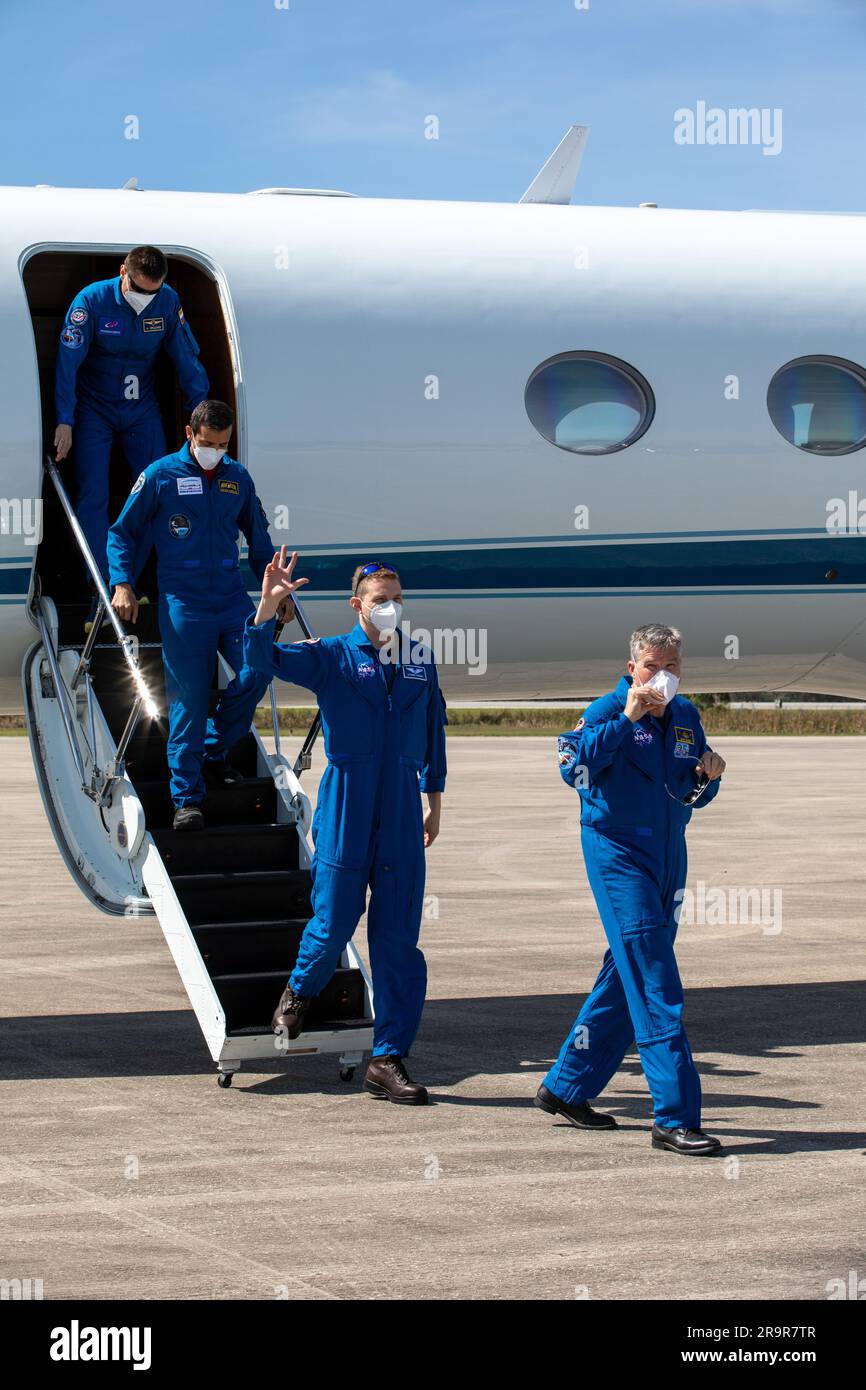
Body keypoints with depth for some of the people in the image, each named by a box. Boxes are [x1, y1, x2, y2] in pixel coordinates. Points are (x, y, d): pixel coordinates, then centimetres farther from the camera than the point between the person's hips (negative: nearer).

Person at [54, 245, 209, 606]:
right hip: (94, 410, -3)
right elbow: (68, 361, -22)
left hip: (142, 409, 3)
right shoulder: (91, 300, -20)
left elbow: (187, 357, -2)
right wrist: (65, 421, -27)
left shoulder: (167, 302, -11)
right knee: (93, 498, -10)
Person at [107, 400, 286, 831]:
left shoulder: (238, 478, 11)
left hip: (232, 599, 4)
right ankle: (186, 799, 3)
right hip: (183, 604, -4)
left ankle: (214, 753, 13)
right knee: (187, 701, -5)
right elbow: (122, 532, 5)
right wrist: (122, 584, -6)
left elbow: (258, 538, 24)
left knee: (258, 670, -13)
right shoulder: (161, 475, 0)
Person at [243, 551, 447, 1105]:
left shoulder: (420, 662, 10)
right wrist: (268, 607, -28)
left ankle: (389, 1060, 6)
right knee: (333, 924, -1)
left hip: (401, 815, 3)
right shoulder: (332, 657, 0)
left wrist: (434, 800, 17)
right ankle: (300, 991, 34)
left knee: (399, 939, 0)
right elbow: (263, 658, -11)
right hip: (345, 812, -3)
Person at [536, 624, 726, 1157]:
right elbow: (573, 766, -26)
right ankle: (675, 1118, -14)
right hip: (618, 855, -7)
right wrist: (627, 718, -28)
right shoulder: (607, 712, -9)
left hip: (668, 855, 7)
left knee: (627, 979, 13)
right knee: (656, 989, -13)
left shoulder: (687, 717, 10)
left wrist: (708, 777, -4)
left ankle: (566, 1087, 27)